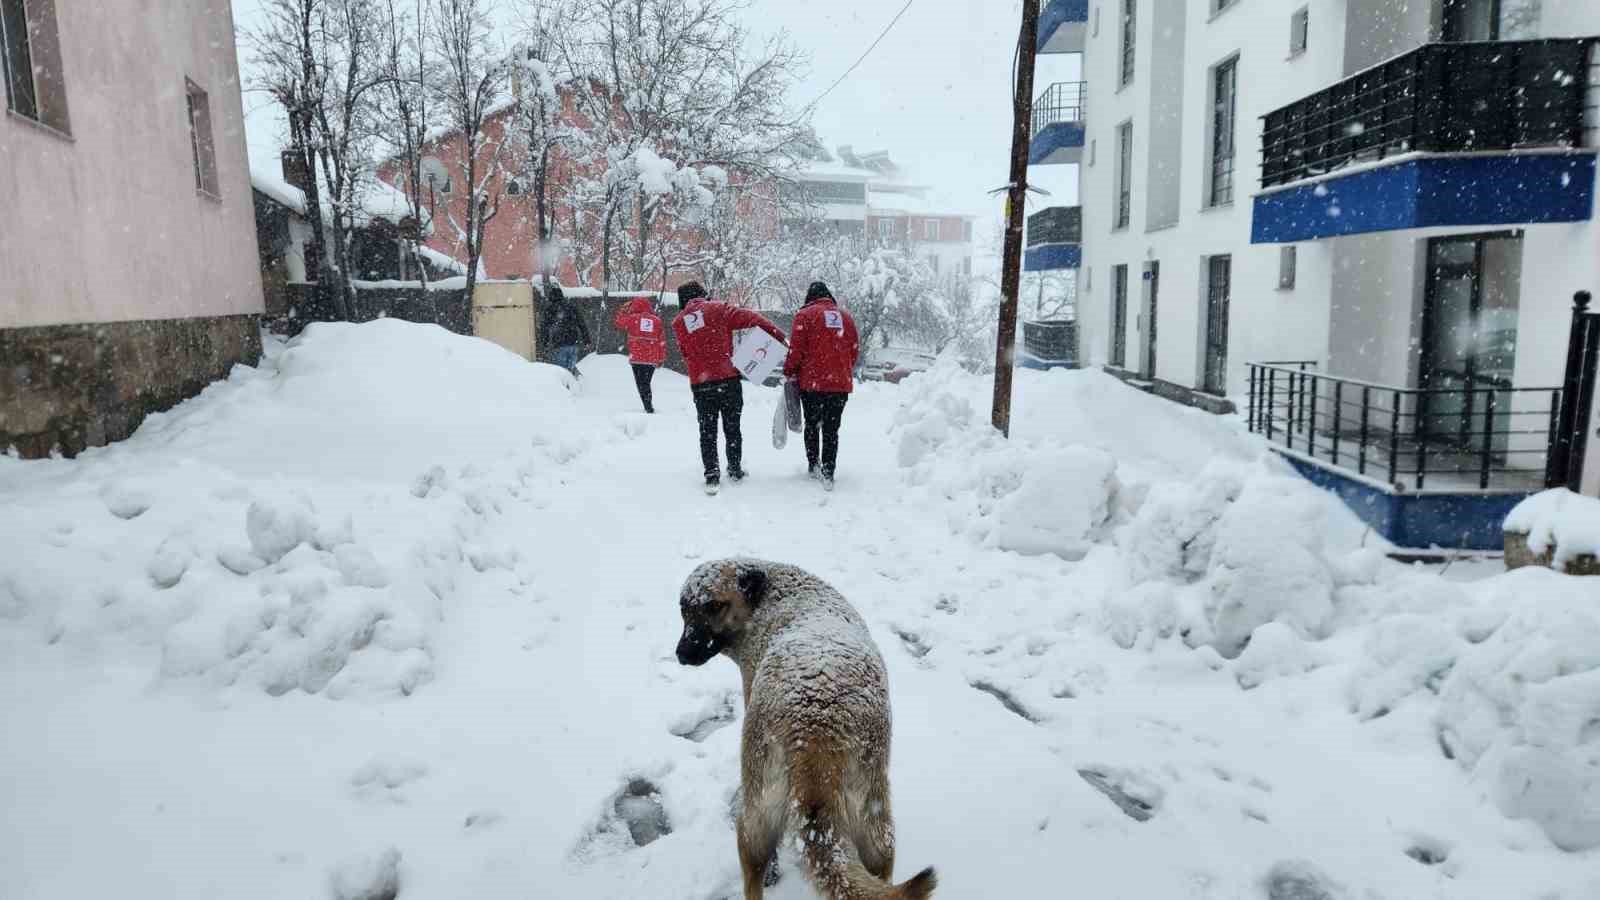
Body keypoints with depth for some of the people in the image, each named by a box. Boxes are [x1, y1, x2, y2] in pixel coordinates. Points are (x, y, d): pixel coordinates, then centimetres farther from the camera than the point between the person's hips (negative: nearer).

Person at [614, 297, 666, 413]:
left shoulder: (633, 318, -2)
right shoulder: (657, 320, 5)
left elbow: (618, 322, 16)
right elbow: (662, 340, 5)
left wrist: (624, 309, 26)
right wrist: (661, 358, 12)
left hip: (637, 358, -3)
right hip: (652, 359, 3)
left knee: (641, 383, 0)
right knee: (646, 382, 15)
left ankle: (649, 408, -11)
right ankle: (649, 406, 16)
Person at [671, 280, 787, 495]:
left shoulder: (678, 323, 9)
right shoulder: (717, 309, 0)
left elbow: (686, 354, 12)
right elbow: (752, 319, -9)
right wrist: (779, 336, -9)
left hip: (700, 383, 2)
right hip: (728, 378, -1)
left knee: (707, 431, 9)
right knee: (732, 427, 12)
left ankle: (712, 474, 0)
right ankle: (735, 469, 21)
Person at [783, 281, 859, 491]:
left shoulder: (805, 315, -2)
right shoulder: (846, 317, 12)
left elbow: (796, 349, -7)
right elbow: (855, 350, 14)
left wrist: (789, 372, 5)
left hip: (812, 382, -3)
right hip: (841, 384, 3)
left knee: (812, 425, 15)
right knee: (831, 429, 6)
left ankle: (814, 465, 17)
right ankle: (828, 474, -1)